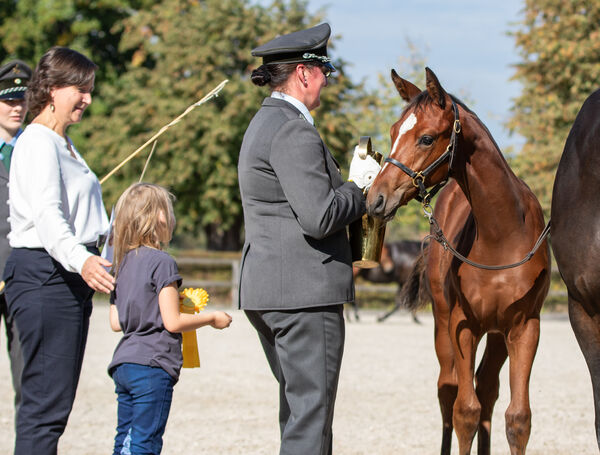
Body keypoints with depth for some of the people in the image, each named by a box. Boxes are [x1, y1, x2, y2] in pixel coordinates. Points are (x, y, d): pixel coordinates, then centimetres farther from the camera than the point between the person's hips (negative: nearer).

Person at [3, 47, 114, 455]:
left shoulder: (63, 144, 20)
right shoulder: (37, 143, -13)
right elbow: (46, 214, -28)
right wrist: (80, 260, -44)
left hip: (70, 277, 10)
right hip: (44, 277, -10)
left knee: (56, 399, 9)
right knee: (47, 400, -13)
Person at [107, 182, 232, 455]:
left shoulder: (123, 262, 12)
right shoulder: (162, 262, -11)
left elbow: (116, 323, 14)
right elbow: (173, 322, -12)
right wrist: (212, 318, 2)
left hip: (123, 364, 8)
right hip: (152, 365, -8)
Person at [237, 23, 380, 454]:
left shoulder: (266, 123, 18)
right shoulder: (294, 131, -15)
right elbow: (320, 216, -23)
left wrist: (344, 181, 10)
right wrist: (359, 187, -6)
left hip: (267, 289, 10)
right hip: (305, 290, -10)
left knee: (297, 403, 17)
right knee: (311, 409, -7)